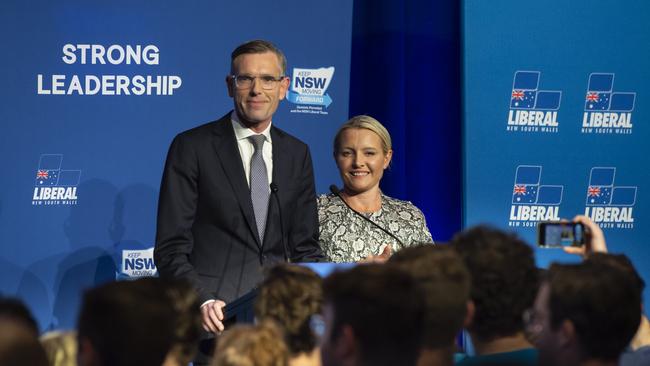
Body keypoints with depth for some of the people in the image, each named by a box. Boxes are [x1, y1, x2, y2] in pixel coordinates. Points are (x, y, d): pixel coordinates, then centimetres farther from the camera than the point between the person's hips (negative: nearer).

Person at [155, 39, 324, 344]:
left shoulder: (297, 154, 16)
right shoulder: (192, 147, 2)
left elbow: (305, 247, 16)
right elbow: (171, 249, -3)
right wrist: (203, 301, -19)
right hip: (217, 317, -4)